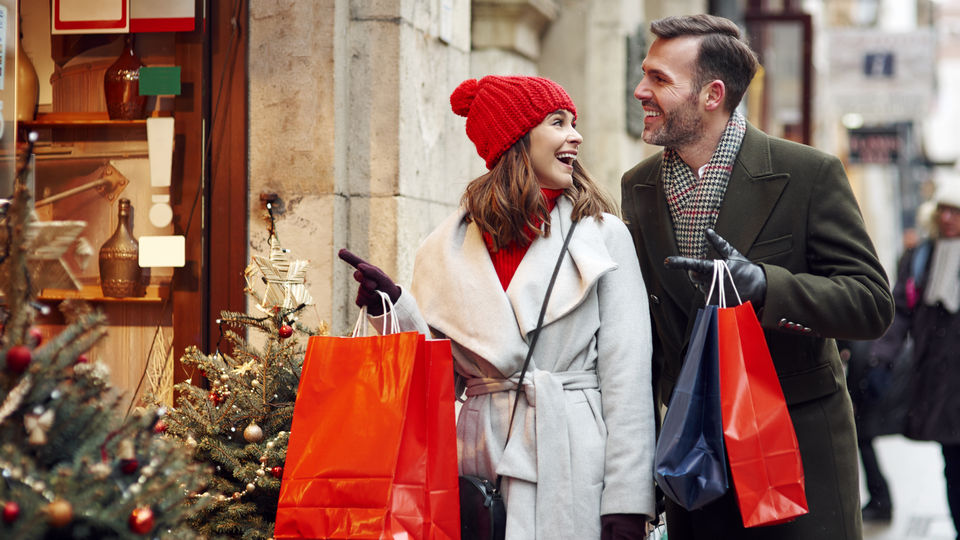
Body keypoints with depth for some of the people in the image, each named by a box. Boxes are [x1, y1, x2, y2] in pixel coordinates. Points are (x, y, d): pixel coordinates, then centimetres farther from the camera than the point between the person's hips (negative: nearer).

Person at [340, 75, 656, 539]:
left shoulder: (602, 235, 3)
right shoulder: (451, 247, 8)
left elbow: (626, 376, -3)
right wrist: (392, 305, -7)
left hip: (572, 458, -1)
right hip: (482, 452, 2)